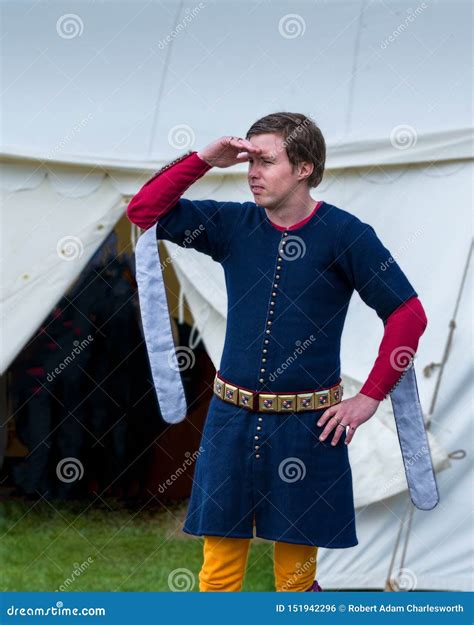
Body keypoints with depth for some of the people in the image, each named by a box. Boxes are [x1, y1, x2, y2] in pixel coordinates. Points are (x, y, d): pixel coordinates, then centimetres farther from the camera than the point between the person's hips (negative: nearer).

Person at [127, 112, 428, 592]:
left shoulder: (343, 234, -7)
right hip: (232, 420, 3)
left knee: (295, 573, 7)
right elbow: (144, 211, 2)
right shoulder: (234, 224, 3)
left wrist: (370, 398, -8)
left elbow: (407, 314, -7)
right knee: (219, 569, 4)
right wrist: (204, 159, -8)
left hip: (306, 425, -3)